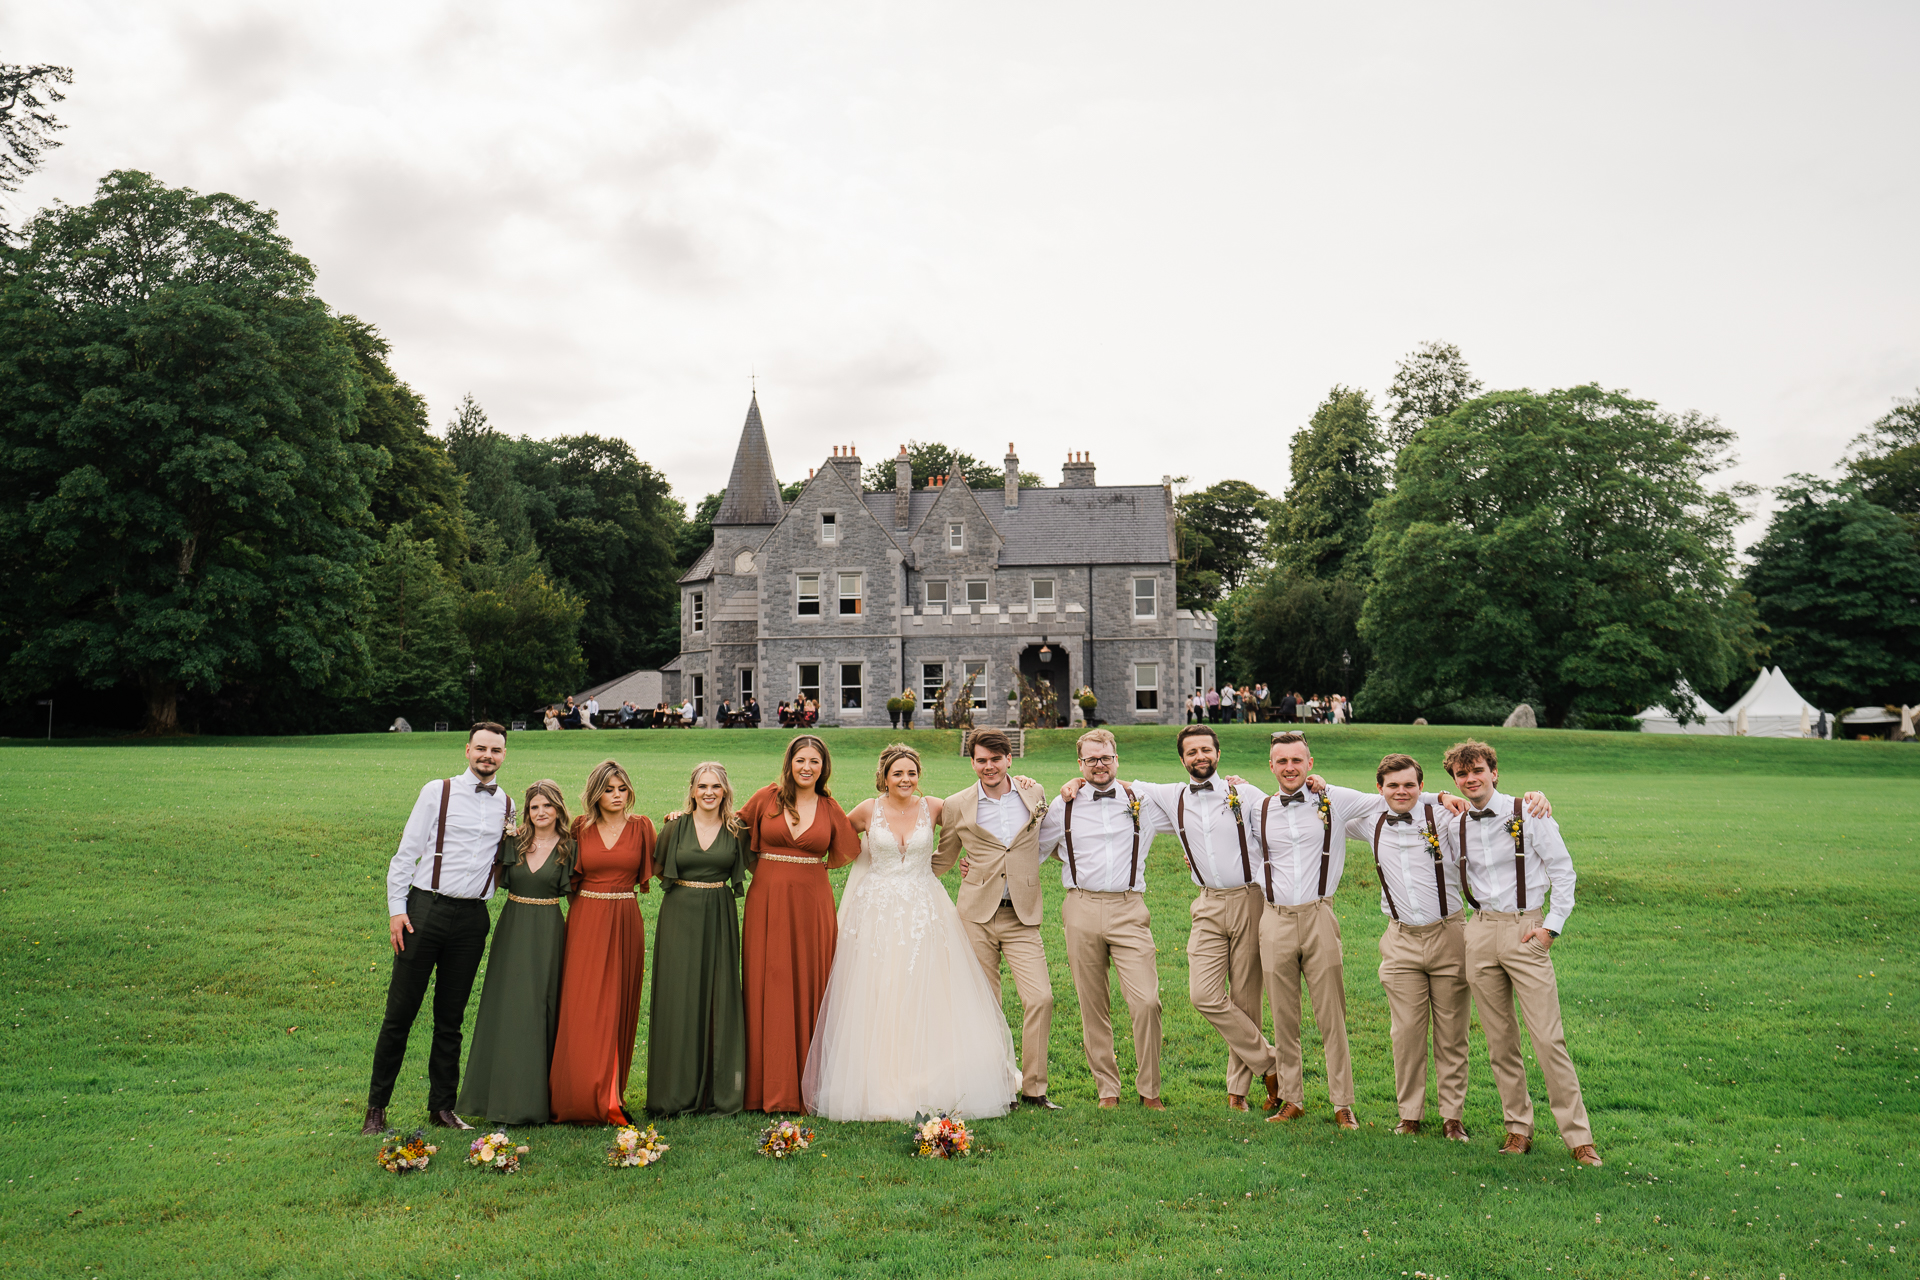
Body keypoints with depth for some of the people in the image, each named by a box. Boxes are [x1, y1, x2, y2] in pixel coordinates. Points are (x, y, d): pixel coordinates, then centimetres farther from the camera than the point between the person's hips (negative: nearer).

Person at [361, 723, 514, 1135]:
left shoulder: (507, 806, 10)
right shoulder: (437, 792, 0)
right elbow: (405, 853, -1)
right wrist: (396, 909, -8)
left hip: (472, 918, 3)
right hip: (426, 910, -3)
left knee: (451, 1018, 11)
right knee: (400, 1012, 2)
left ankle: (442, 1106, 22)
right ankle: (376, 1106, 15)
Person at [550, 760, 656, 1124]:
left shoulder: (641, 826, 5)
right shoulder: (580, 827, 5)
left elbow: (650, 870, 12)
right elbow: (568, 875, 15)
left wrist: (672, 831, 8)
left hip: (625, 922, 1)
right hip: (585, 920, 0)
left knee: (618, 1008, 4)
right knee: (584, 1008, -5)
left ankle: (610, 1096, 15)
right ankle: (587, 1100, 3)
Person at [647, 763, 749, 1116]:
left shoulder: (736, 829, 3)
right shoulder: (676, 826, 0)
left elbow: (744, 868, 14)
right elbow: (660, 871, 8)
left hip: (719, 918, 1)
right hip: (679, 916, -1)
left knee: (719, 998, 3)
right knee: (678, 999, 0)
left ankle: (719, 1091, 13)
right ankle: (676, 1092, 11)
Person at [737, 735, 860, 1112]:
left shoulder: (830, 808, 5)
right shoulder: (767, 798, 2)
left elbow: (844, 855, 14)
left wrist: (802, 867, 6)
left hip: (812, 905, 1)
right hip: (768, 902, 0)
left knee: (809, 989, 3)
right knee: (768, 990, 1)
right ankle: (770, 1087, 10)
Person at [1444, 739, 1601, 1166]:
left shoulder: (1528, 814, -4)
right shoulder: (1457, 824, 7)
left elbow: (1562, 870, -1)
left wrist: (1552, 925, -7)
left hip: (1525, 930, -4)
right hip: (1480, 931, 4)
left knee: (1548, 1038, -7)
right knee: (1500, 1039, 8)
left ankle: (1578, 1136, 4)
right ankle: (1518, 1128, 19)